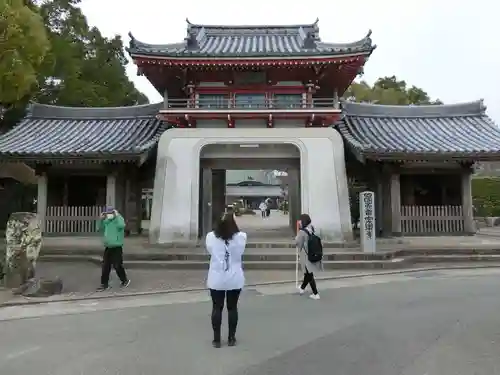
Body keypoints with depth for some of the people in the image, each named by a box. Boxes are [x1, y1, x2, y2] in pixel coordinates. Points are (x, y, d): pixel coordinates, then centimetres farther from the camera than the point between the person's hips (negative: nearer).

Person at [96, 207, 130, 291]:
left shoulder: (118, 220, -8)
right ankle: (104, 284, 14)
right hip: (107, 248, 6)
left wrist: (117, 216, -22)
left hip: (117, 248, -6)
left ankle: (125, 280, 18)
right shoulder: (106, 221, 10)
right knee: (105, 266, 6)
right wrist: (101, 220, 2)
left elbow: (121, 225, -30)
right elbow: (99, 229, 14)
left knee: (117, 266, -2)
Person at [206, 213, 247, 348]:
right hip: (235, 279, 0)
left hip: (216, 279, 0)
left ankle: (216, 339, 18)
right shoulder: (241, 237, -11)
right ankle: (231, 338, 22)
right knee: (232, 308, 13)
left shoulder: (210, 237, -9)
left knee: (217, 308, 11)